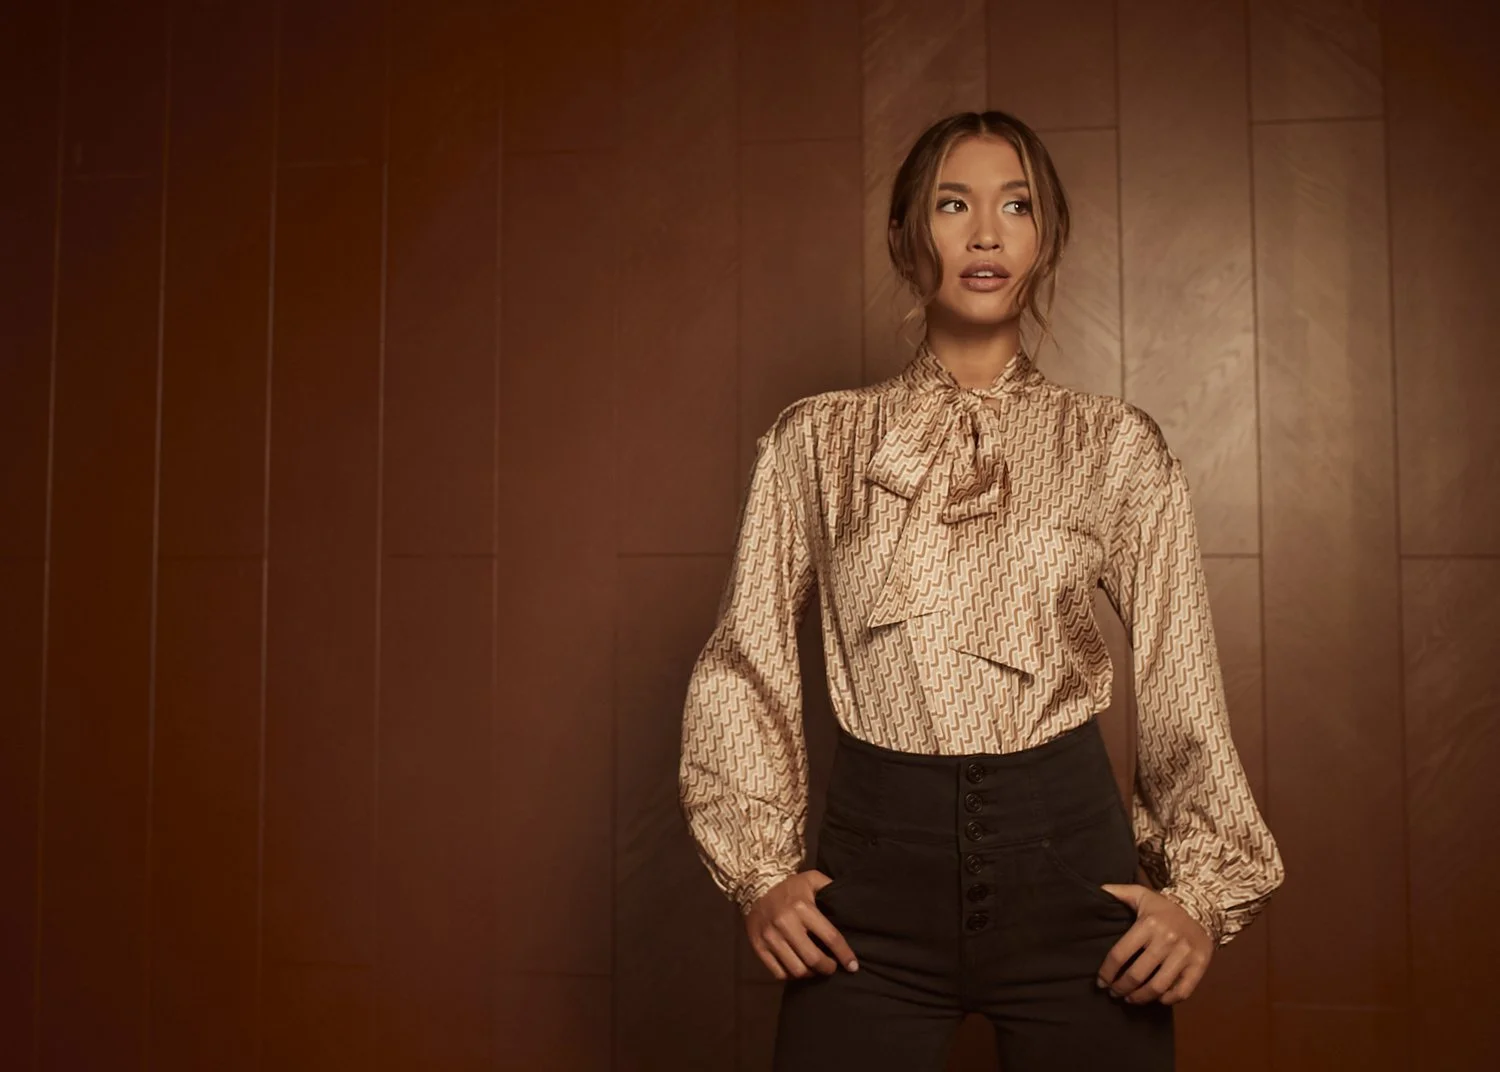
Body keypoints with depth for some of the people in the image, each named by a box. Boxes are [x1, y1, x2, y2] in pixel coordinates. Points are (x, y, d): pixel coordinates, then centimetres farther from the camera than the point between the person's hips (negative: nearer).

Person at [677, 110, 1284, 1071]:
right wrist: (761, 868, -1)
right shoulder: (816, 440, 3)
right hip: (876, 857, 0)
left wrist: (1204, 890, -1)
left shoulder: (1117, 444, 4)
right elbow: (746, 664, 6)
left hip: (1067, 851, 1)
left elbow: (1182, 677, 6)